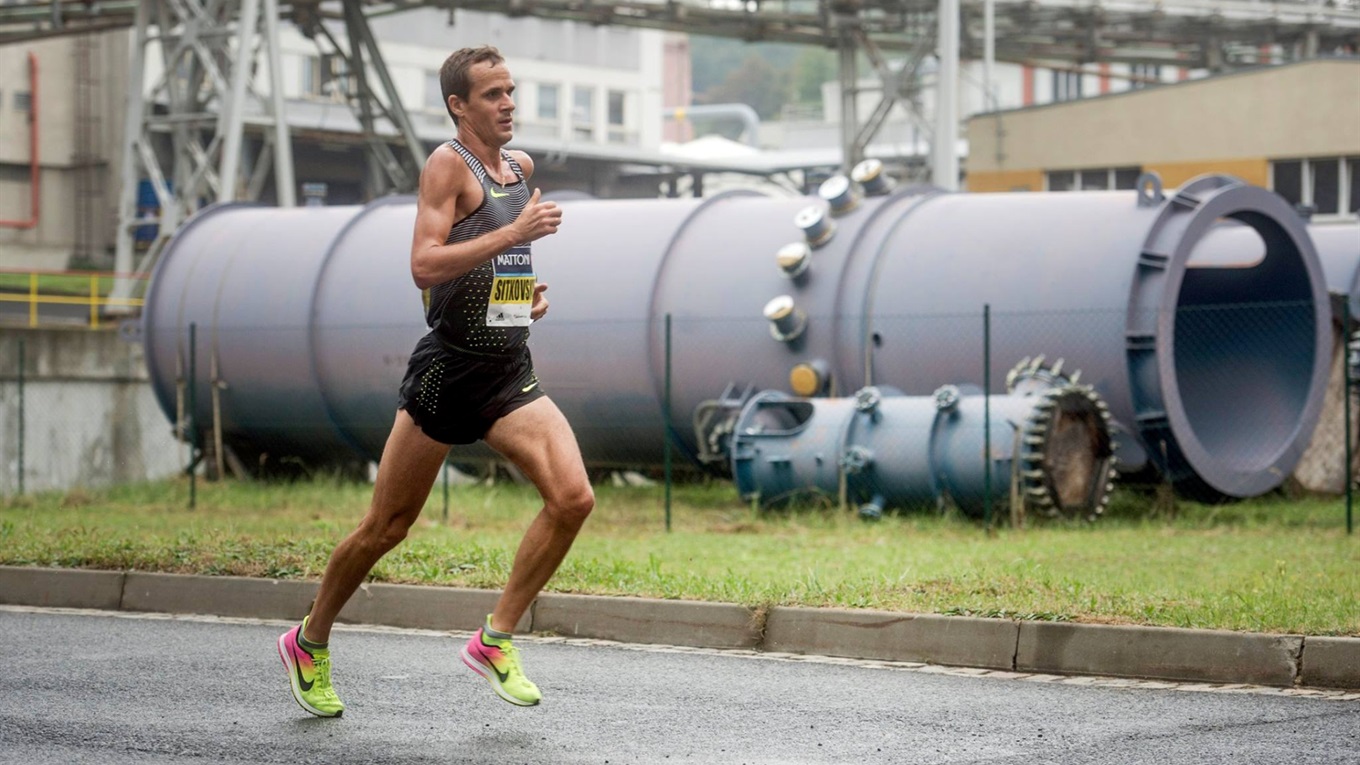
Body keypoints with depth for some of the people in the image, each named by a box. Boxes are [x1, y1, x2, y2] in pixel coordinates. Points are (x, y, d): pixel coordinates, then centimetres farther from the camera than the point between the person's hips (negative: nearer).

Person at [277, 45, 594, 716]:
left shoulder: (521, 168, 15)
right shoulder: (448, 164, -9)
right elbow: (424, 265, -22)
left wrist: (531, 290, 14)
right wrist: (513, 234, -26)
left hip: (510, 376, 6)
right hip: (447, 372, -6)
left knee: (573, 497, -15)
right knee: (387, 527, 5)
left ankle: (495, 640, -3)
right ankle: (309, 642, 26)